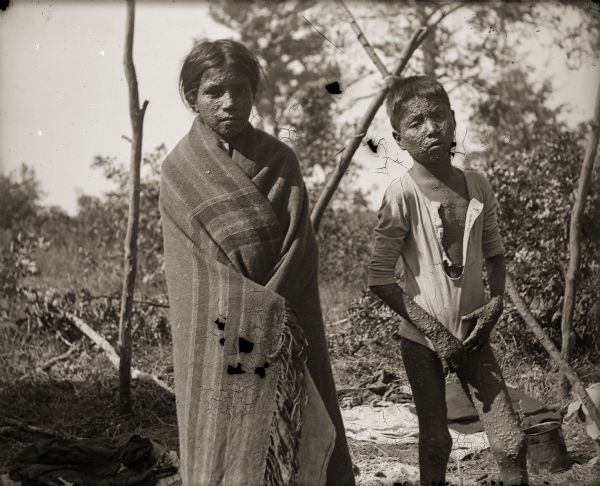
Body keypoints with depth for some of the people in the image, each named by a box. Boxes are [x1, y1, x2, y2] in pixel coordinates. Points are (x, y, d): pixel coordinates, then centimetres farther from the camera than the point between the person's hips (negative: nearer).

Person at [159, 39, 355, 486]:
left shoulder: (280, 161, 7)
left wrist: (265, 307, -15)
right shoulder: (179, 171, 1)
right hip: (215, 340, -2)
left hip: (283, 337, 2)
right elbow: (190, 268, -5)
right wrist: (258, 311, -14)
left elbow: (301, 247, -2)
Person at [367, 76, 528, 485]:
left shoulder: (478, 186, -2)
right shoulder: (403, 195, -15)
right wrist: (434, 332, -15)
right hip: (422, 341, -3)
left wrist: (496, 303, -4)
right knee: (436, 443, 6)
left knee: (511, 441, -1)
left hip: (472, 335, 3)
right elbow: (380, 278, -15)